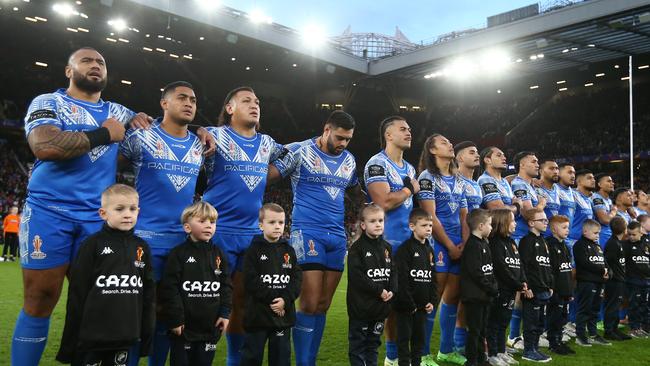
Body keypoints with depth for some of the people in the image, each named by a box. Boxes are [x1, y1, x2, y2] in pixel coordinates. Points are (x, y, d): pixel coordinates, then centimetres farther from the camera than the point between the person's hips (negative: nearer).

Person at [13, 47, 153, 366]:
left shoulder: (117, 112, 17)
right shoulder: (48, 102, 3)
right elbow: (44, 146, -17)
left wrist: (140, 119, 6)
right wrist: (103, 134, -11)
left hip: (96, 217, 4)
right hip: (49, 211, -4)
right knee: (40, 302, 0)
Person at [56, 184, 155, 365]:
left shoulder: (142, 247, 5)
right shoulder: (93, 245, -7)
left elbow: (149, 293, 9)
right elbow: (77, 292, -6)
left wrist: (147, 334, 8)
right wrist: (71, 340, -5)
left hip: (126, 337, 4)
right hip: (91, 335, -3)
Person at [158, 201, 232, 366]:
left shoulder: (218, 254, 7)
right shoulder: (178, 253, -8)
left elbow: (226, 286, 8)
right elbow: (169, 288, -11)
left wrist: (225, 313, 0)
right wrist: (175, 319, -13)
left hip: (211, 326, 4)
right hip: (184, 326, -4)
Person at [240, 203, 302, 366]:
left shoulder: (288, 250, 8)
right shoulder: (254, 250, -4)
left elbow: (297, 278, 1)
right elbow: (251, 281, -12)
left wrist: (286, 299, -14)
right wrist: (272, 299, -16)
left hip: (283, 314, 4)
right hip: (258, 314, -3)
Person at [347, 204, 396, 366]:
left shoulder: (387, 247, 9)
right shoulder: (357, 248, -11)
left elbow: (393, 272, 8)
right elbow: (356, 276, -20)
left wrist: (391, 291, -9)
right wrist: (379, 291, -18)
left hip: (380, 306, 6)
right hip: (361, 306, -6)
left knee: (374, 342, 17)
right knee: (357, 344, 5)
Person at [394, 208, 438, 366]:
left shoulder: (429, 249, 11)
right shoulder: (405, 248, -13)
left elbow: (432, 278, 14)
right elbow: (401, 279, -18)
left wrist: (432, 301, 5)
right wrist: (409, 303, -16)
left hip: (422, 304, 7)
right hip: (406, 304, -7)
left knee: (419, 335, 16)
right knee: (405, 336, 4)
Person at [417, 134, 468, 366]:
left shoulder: (458, 181, 17)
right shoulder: (427, 177, -5)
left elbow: (464, 216, 15)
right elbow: (430, 216, -12)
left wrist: (464, 243, 0)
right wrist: (450, 246, -11)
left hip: (457, 244, 7)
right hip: (437, 242, -7)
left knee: (453, 295, 10)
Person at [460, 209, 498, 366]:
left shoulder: (483, 243, 14)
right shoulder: (473, 245, -17)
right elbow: (476, 274, -21)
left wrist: (494, 287, 4)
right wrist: (492, 289, -14)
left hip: (484, 295, 9)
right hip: (475, 295, -9)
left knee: (482, 329, 16)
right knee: (474, 329, -1)